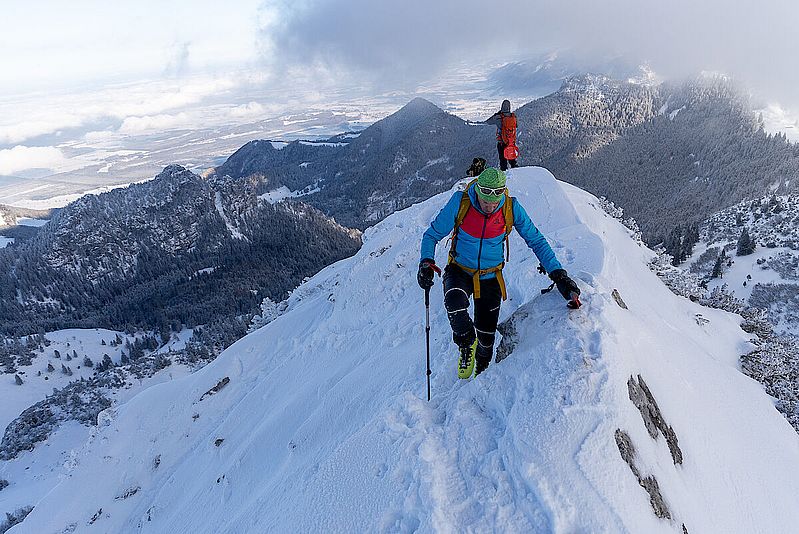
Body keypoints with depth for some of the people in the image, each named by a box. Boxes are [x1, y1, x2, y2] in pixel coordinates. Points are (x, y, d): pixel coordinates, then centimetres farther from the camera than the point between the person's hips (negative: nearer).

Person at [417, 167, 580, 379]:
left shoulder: (511, 208, -16)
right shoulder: (460, 203, -19)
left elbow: (536, 241, -7)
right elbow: (432, 235, -8)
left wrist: (558, 274, -16)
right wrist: (426, 263, -26)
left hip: (490, 277, 1)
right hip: (460, 271, -1)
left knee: (486, 337, 5)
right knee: (455, 302, -35)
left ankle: (481, 374, 39)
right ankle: (466, 345, -2)